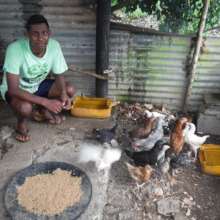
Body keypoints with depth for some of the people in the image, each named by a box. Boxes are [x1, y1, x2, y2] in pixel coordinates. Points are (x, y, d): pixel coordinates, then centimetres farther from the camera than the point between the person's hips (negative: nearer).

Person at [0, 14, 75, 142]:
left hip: (39, 84, 5)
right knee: (25, 107, -37)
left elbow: (59, 75, -8)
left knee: (69, 90, -15)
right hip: (17, 89, -4)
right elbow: (13, 89, -33)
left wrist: (63, 94, -29)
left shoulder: (54, 45, -20)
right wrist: (46, 101, -40)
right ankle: (21, 122, 3)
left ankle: (44, 111, 12)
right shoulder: (15, 49, -33)